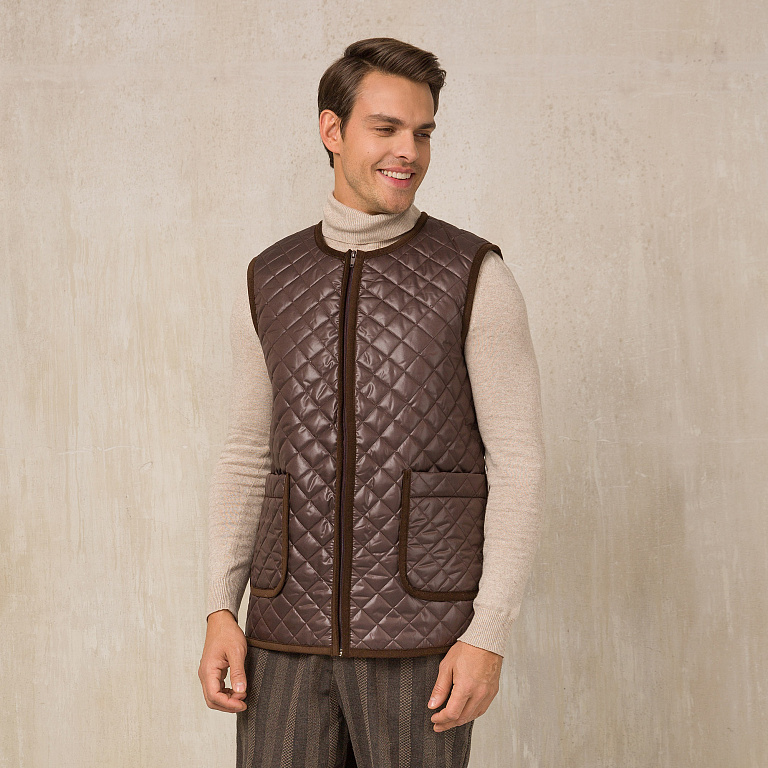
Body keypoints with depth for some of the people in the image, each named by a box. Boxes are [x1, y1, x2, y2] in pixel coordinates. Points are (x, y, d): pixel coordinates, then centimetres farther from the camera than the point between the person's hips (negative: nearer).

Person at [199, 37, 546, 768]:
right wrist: (221, 614, 0)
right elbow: (248, 460, 11)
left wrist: (489, 636, -14)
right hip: (294, 635, 3)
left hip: (421, 637, -3)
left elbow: (519, 463, -6)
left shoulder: (477, 278, -3)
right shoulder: (268, 284, 8)